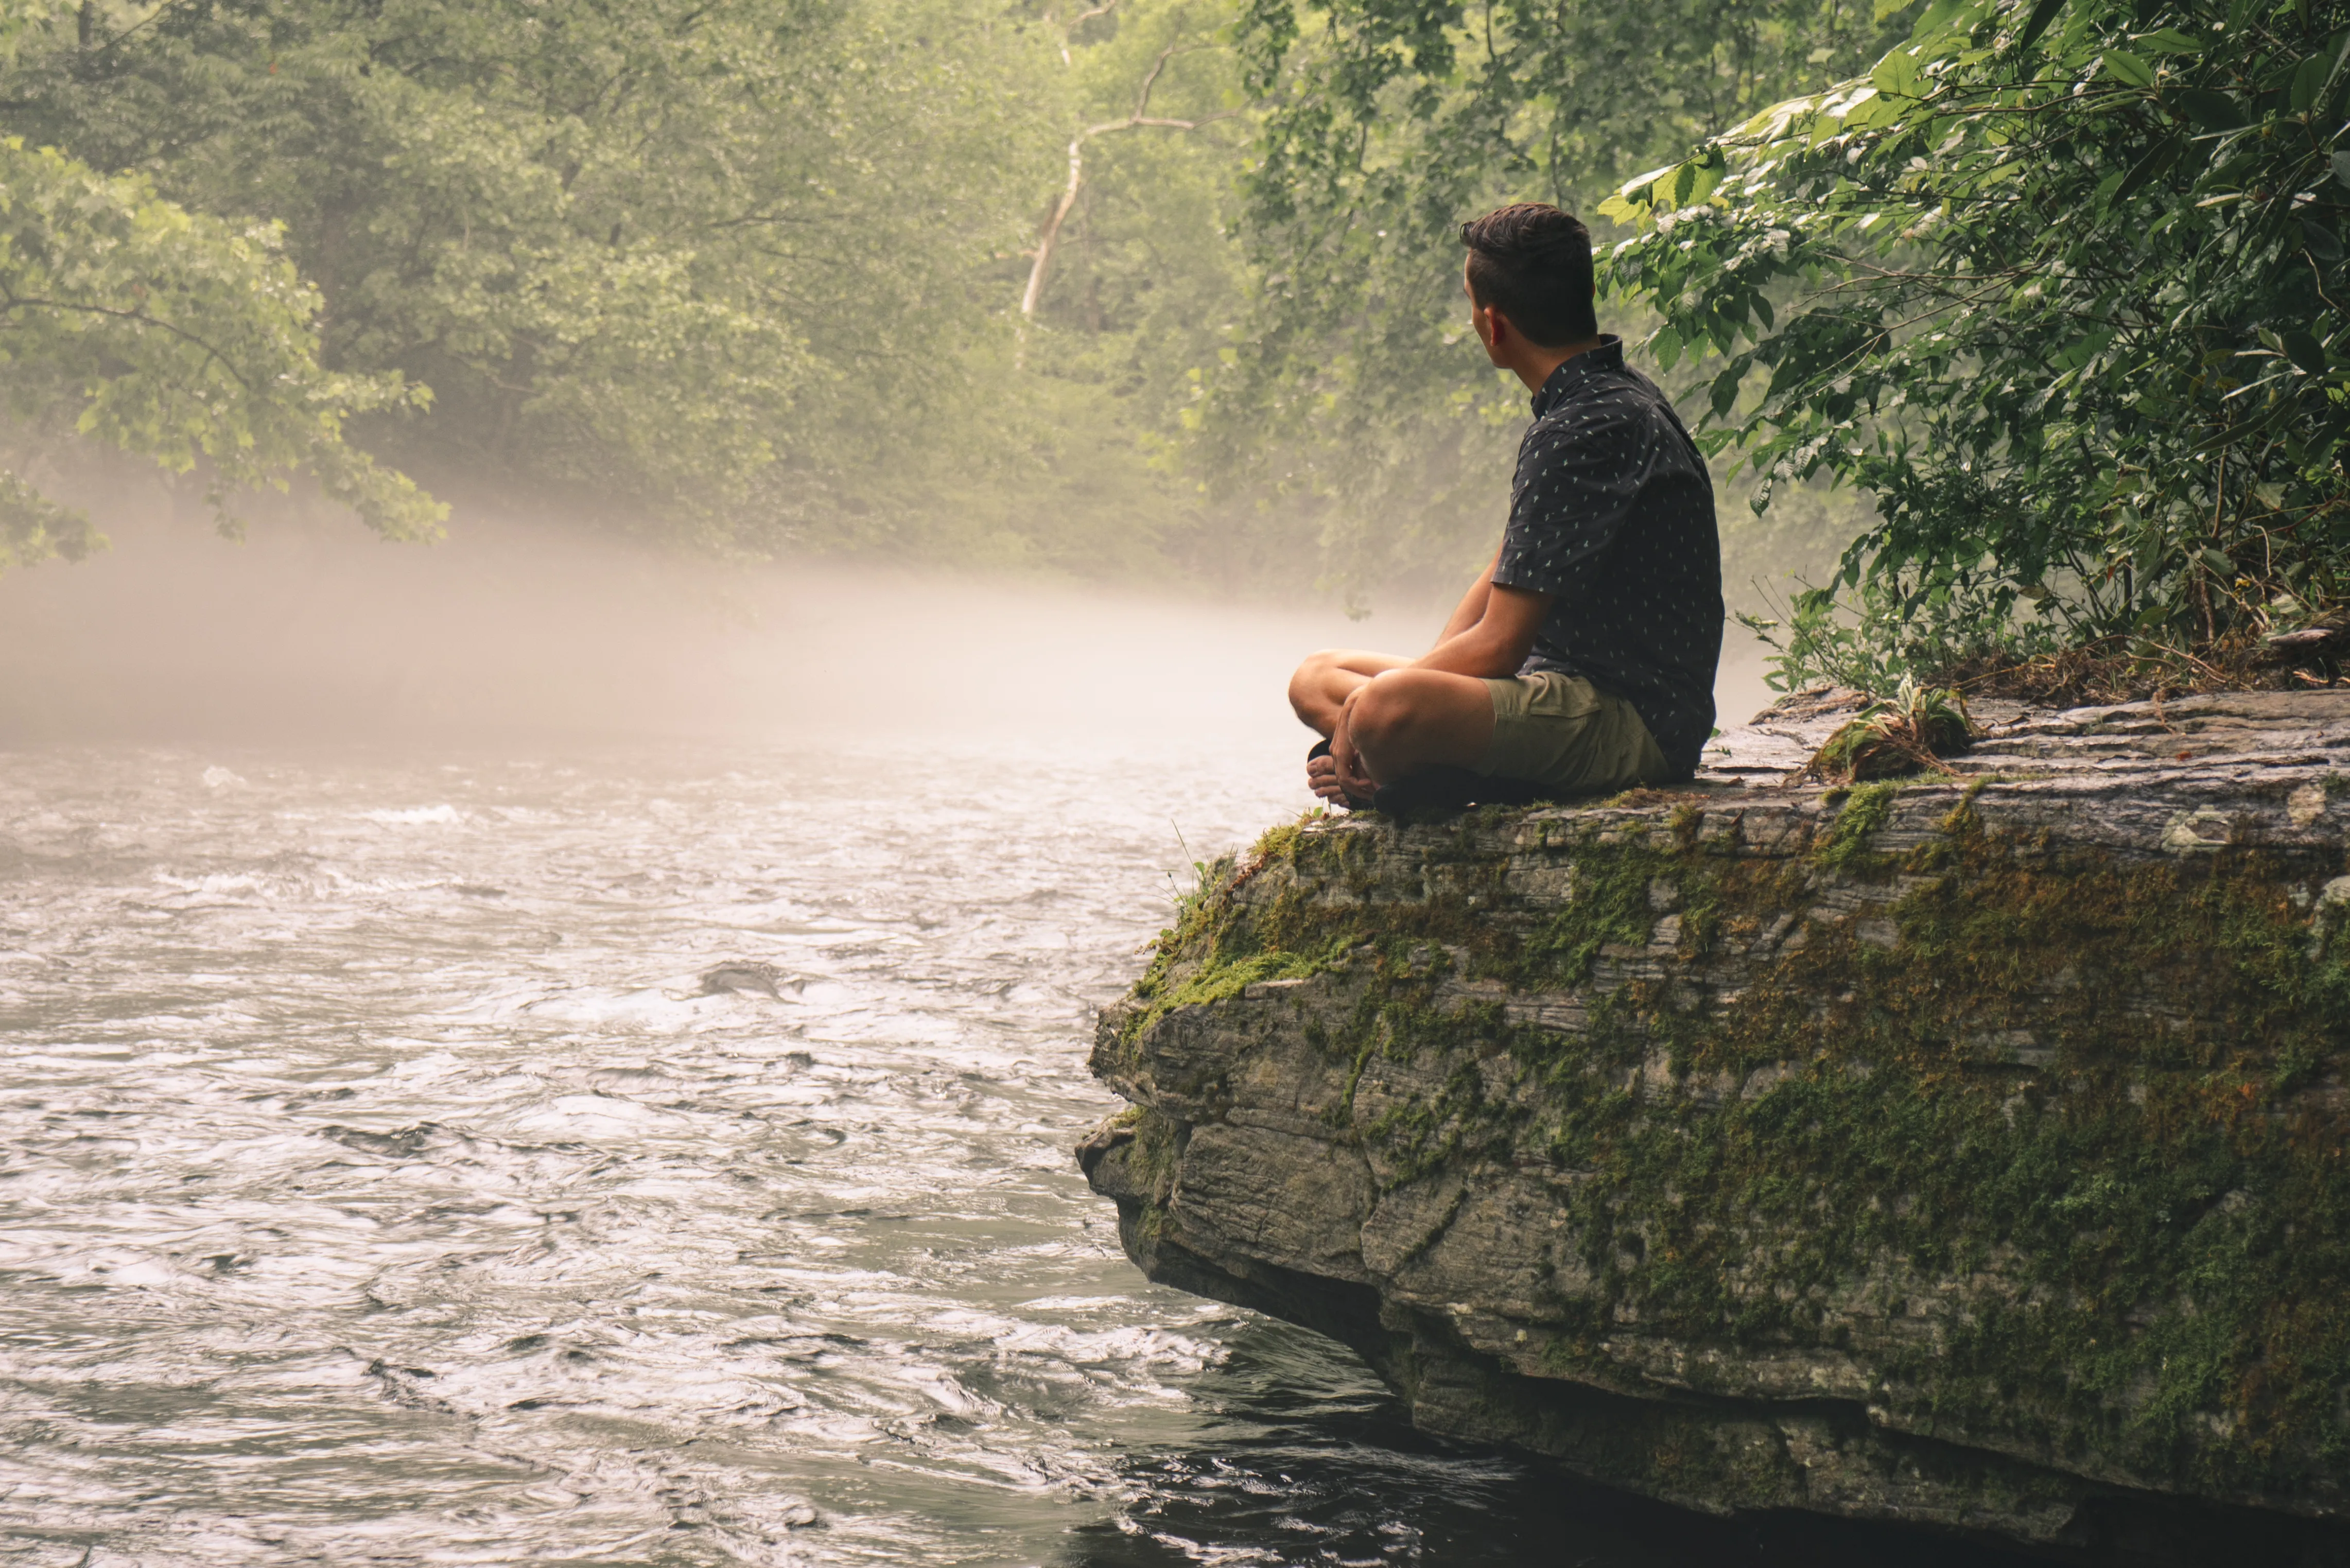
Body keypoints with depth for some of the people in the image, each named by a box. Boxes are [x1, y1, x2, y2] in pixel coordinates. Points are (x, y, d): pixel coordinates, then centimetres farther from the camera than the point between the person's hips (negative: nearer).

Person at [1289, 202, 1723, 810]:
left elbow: (1496, 646, -20)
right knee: (1315, 679, 16)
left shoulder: (1586, 433, -20)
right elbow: (1501, 579, 17)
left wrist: (1369, 705, -7)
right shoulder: (1610, 397, 14)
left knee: (1386, 710, -37)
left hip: (1634, 720, -11)